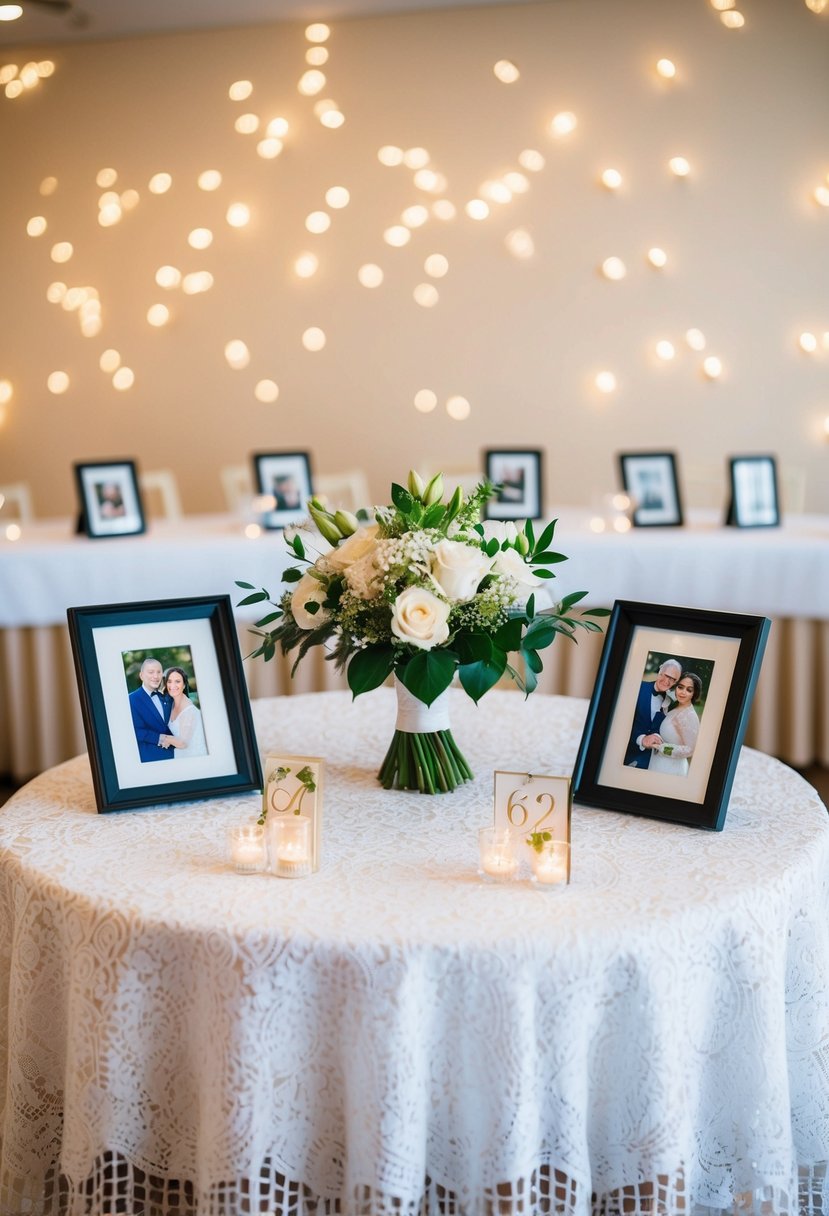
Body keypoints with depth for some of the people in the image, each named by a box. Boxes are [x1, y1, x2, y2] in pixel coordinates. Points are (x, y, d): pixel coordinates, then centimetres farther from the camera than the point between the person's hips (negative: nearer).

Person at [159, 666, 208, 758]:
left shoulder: (189, 710, -19)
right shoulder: (173, 704, 4)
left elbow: (183, 743, -20)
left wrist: (163, 738, -7)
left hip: (193, 757, -7)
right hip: (179, 757, 7)